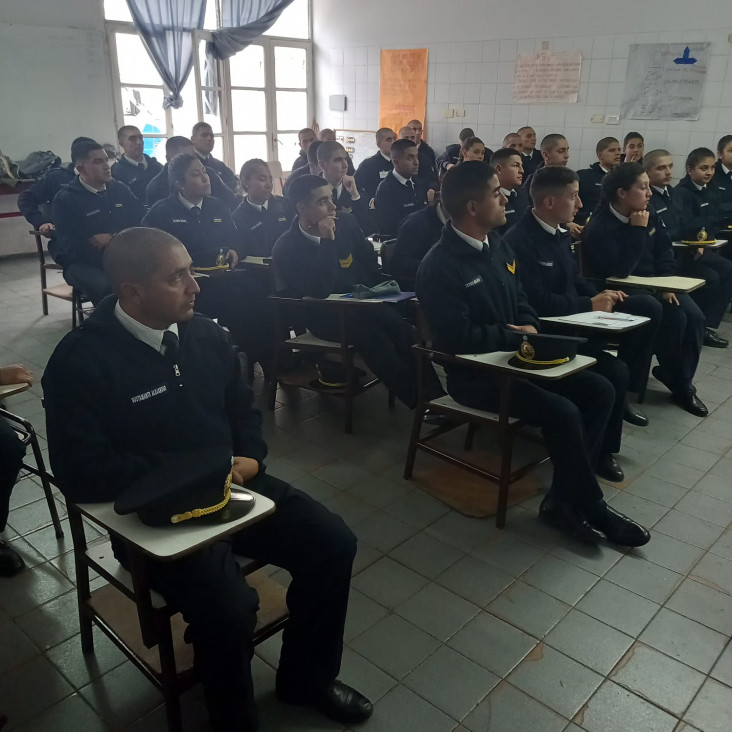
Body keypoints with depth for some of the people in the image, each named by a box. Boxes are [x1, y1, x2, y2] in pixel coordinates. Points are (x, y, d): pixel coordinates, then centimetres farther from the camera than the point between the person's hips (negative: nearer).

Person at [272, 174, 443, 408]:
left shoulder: (345, 222, 2)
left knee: (400, 328, -26)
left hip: (361, 301, 4)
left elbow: (370, 261, 18)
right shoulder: (286, 248, -11)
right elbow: (319, 291, -24)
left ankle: (434, 396, -26)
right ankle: (420, 401, -25)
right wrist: (327, 241, -26)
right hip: (325, 315, -4)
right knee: (373, 336, -32)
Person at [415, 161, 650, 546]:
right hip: (473, 373, -9)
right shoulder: (440, 266, -19)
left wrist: (531, 330, -4)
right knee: (562, 412, -24)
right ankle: (590, 506, 1)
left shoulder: (497, 245, 9)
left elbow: (520, 302, 18)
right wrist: (514, 336, -11)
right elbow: (460, 339, -24)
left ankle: (562, 499, -1)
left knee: (599, 390, -4)